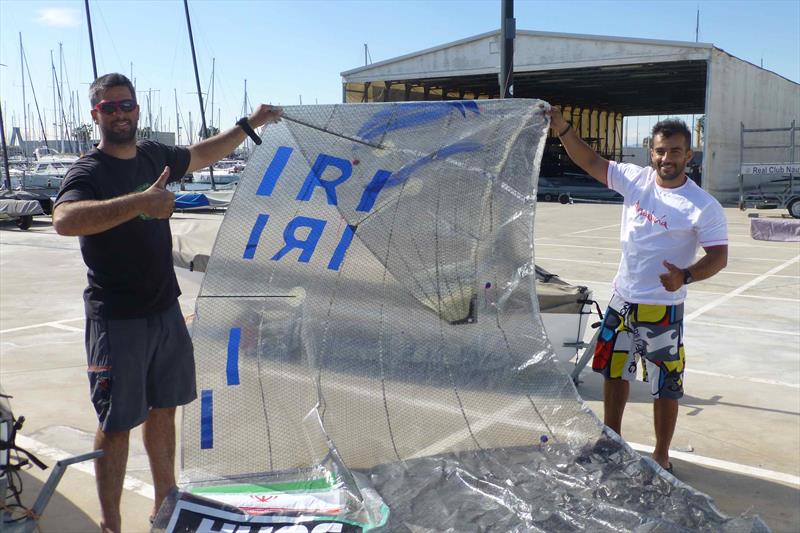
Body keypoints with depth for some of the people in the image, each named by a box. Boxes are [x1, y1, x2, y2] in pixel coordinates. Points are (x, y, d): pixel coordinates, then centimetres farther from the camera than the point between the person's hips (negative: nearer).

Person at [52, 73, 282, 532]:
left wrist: (249, 124, 28)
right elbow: (64, 219, -37)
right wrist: (138, 202, -46)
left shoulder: (154, 155, 6)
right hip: (117, 319, -7)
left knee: (164, 407, 18)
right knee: (117, 423, 2)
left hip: (165, 309, 7)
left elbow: (201, 154, 27)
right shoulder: (88, 172, -15)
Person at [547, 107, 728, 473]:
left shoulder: (704, 206, -14)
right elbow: (590, 162, 2)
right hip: (621, 300, 5)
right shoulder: (635, 179, -2)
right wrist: (561, 127, -11)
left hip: (662, 309, -5)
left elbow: (719, 256, -14)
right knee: (614, 373, 19)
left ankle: (661, 457, 24)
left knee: (665, 388, 5)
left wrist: (686, 276, -33)